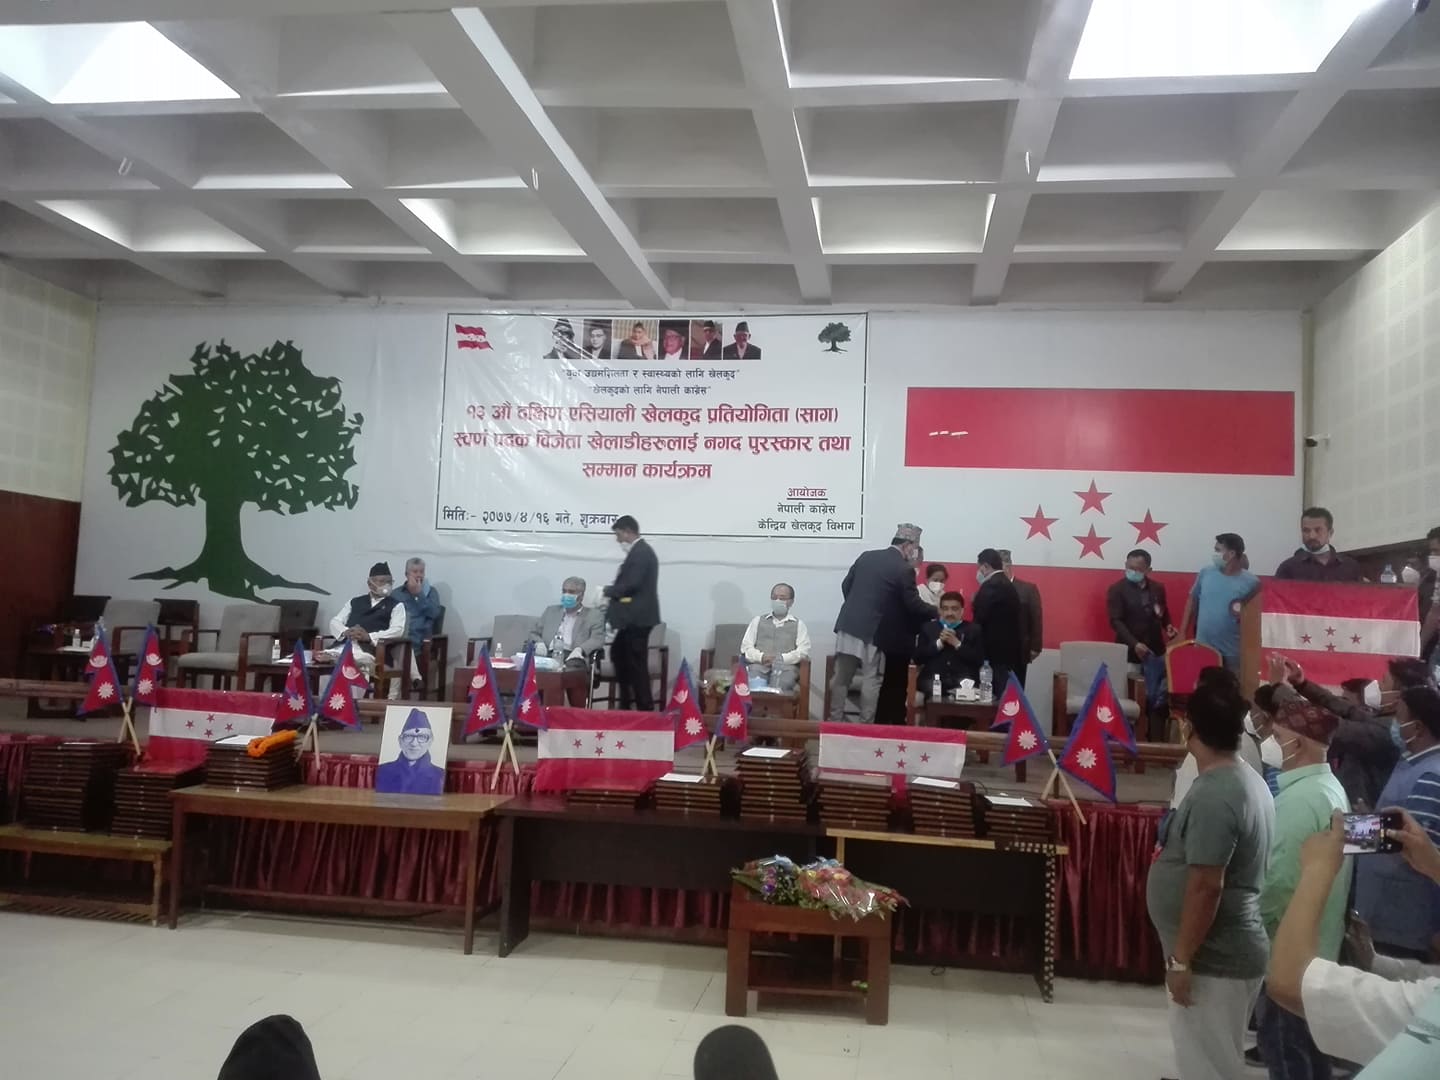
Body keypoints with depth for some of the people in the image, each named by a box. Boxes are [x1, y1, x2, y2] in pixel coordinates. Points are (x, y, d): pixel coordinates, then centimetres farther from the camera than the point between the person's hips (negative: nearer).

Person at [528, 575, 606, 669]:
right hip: (548, 656, 3)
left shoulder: (594, 616, 16)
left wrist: (580, 649, -20)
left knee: (573, 664, -38)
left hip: (572, 657, -3)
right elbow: (534, 633, 25)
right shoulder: (551, 611, 28)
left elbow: (597, 639, 2)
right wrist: (539, 643, -1)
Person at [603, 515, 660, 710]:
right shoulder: (639, 551, 15)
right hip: (634, 617, 11)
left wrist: (607, 591, -9)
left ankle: (646, 709, 4)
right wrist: (612, 593, 4)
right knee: (618, 653, 20)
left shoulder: (640, 552, -16)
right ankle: (626, 702, 28)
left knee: (637, 664, -4)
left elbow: (631, 584, -23)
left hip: (638, 618, -11)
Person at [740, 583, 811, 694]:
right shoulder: (757, 620, 25)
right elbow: (746, 647, 15)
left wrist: (781, 658, -13)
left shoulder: (799, 625, 19)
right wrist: (761, 657, -8)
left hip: (785, 667, -1)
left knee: (778, 686, -38)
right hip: (759, 665, 1)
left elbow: (803, 651, 5)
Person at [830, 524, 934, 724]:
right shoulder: (904, 569, -9)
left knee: (841, 677, 10)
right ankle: (866, 726, 6)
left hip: (848, 624, 6)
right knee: (871, 681, 3)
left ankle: (836, 721, 15)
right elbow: (913, 605, -7)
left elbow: (845, 585, 14)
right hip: (874, 631, -6)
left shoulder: (866, 556, 9)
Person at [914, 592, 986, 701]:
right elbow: (917, 658, 6)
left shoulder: (973, 630, 13)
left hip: (963, 682, -2)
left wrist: (957, 644, -8)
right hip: (933, 681, 2)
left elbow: (979, 660, 1)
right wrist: (939, 643, -7)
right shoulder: (928, 627, 16)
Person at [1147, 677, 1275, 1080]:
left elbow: (1206, 886, -26)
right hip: (1227, 950, 10)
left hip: (1213, 960, -9)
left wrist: (1181, 959, -18)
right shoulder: (1247, 779, 6)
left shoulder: (1213, 796, -25)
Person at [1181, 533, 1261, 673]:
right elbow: (1192, 601, 10)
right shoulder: (1205, 573, 1)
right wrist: (1182, 633, 7)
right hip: (1203, 648, 3)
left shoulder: (1251, 582, -8)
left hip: (1232, 653, -2)